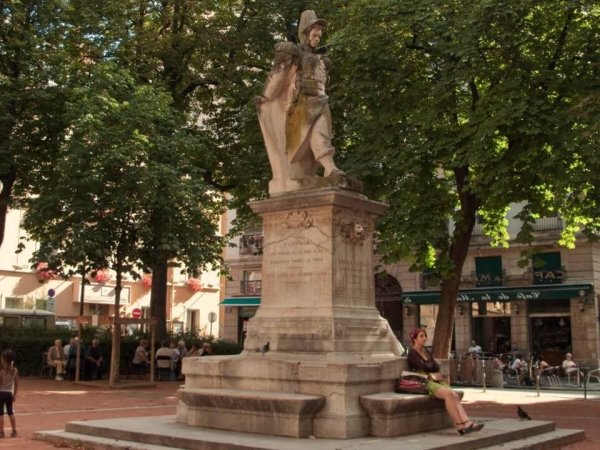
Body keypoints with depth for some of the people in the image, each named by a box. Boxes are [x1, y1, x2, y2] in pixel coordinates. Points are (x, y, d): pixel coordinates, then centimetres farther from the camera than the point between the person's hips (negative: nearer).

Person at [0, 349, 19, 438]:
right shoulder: (15, 370, 0)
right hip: (9, 393, 5)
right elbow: (16, 384, 6)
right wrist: (15, 395, 13)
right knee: (10, 412, 14)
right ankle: (14, 431, 16)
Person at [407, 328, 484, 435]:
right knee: (448, 393, -30)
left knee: (455, 395, -20)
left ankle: (467, 422, -36)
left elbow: (437, 366, 10)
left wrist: (429, 367, -10)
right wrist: (432, 366, 4)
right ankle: (459, 426, -30)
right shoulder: (412, 353, 0)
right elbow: (424, 367, -14)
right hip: (424, 382, -7)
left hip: (435, 381, 7)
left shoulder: (426, 351, 23)